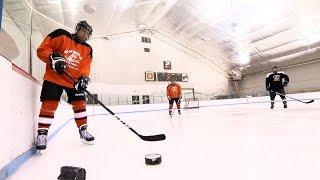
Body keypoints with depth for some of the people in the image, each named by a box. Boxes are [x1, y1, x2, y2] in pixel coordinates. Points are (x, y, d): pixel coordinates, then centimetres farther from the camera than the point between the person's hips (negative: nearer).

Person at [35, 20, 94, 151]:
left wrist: (84, 77, -19)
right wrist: (53, 58, -24)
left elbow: (85, 67, 0)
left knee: (80, 104, 1)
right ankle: (42, 134, 8)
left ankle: (83, 130, 15)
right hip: (53, 78, -4)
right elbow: (42, 49, -5)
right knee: (49, 105, -7)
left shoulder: (87, 50, 8)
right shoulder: (62, 36, -4)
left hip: (74, 81, 4)